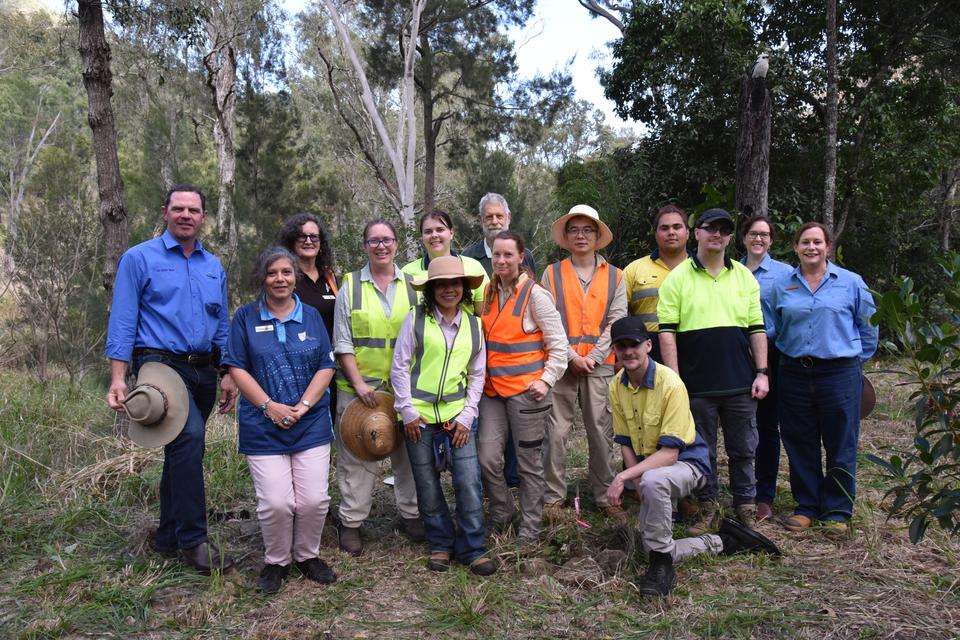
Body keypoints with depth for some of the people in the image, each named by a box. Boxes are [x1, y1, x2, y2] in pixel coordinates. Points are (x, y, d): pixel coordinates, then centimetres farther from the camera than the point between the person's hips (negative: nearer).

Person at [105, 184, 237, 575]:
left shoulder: (214, 267, 14)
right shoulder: (139, 258, 0)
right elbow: (122, 321, -6)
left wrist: (228, 376, 13)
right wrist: (118, 377, -15)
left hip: (204, 370, 6)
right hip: (160, 363, -6)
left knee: (182, 452, 13)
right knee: (189, 436, -26)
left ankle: (168, 537, 29)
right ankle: (192, 541, -17)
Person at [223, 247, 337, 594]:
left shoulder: (311, 316, 9)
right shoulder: (245, 317, 4)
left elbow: (326, 367, 6)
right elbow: (237, 368, -1)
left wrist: (304, 405, -8)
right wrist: (269, 406, -11)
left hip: (311, 423, 2)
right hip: (263, 426, -2)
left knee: (314, 499, -2)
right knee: (276, 503, -8)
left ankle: (307, 555, 23)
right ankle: (276, 562, 17)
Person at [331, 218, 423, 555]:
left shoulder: (412, 284, 7)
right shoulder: (350, 286, 2)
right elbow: (343, 344, 0)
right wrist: (359, 383, -10)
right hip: (360, 387, -2)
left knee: (408, 452, 10)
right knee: (357, 456, 3)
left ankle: (410, 514, 26)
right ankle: (350, 522, 16)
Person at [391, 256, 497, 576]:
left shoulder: (473, 324, 5)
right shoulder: (416, 319, -2)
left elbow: (477, 374, 9)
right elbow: (399, 366, 0)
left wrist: (467, 415, 1)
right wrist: (407, 411, -5)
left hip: (458, 416, 1)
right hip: (419, 416, -1)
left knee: (469, 483, -4)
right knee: (428, 486, 8)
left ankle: (473, 549, 13)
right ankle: (441, 544, 27)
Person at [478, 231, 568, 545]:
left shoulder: (534, 294, -8)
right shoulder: (490, 291, 10)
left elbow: (559, 345, -7)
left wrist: (546, 380, -16)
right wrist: (483, 375, 10)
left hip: (525, 389, -5)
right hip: (493, 389, 5)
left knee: (529, 463, 6)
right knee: (487, 458, 1)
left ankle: (530, 529, 21)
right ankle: (502, 514, 25)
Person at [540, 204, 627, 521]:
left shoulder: (614, 276, 10)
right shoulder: (552, 274, 7)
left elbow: (616, 323, 2)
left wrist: (594, 356, -8)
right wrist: (570, 355, -9)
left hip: (600, 365, 1)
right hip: (561, 364, -1)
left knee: (601, 431, 4)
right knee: (556, 431, -1)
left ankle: (604, 495, 15)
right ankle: (553, 496, 9)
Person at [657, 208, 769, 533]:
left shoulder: (745, 276, 10)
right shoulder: (678, 278, -1)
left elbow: (757, 328, 11)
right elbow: (667, 331, -5)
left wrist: (762, 373, 3)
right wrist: (674, 380, -10)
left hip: (740, 383, 3)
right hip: (697, 384, -2)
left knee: (743, 449, 11)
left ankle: (745, 506, 25)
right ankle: (707, 506, 24)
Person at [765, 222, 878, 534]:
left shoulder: (851, 283, 2)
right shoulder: (782, 286, 8)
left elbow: (868, 326, 10)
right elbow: (776, 329, 19)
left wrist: (857, 359, 11)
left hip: (840, 372, -2)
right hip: (794, 374, 3)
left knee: (840, 445, 2)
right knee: (800, 444, 8)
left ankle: (837, 511, 15)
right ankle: (806, 506, 21)